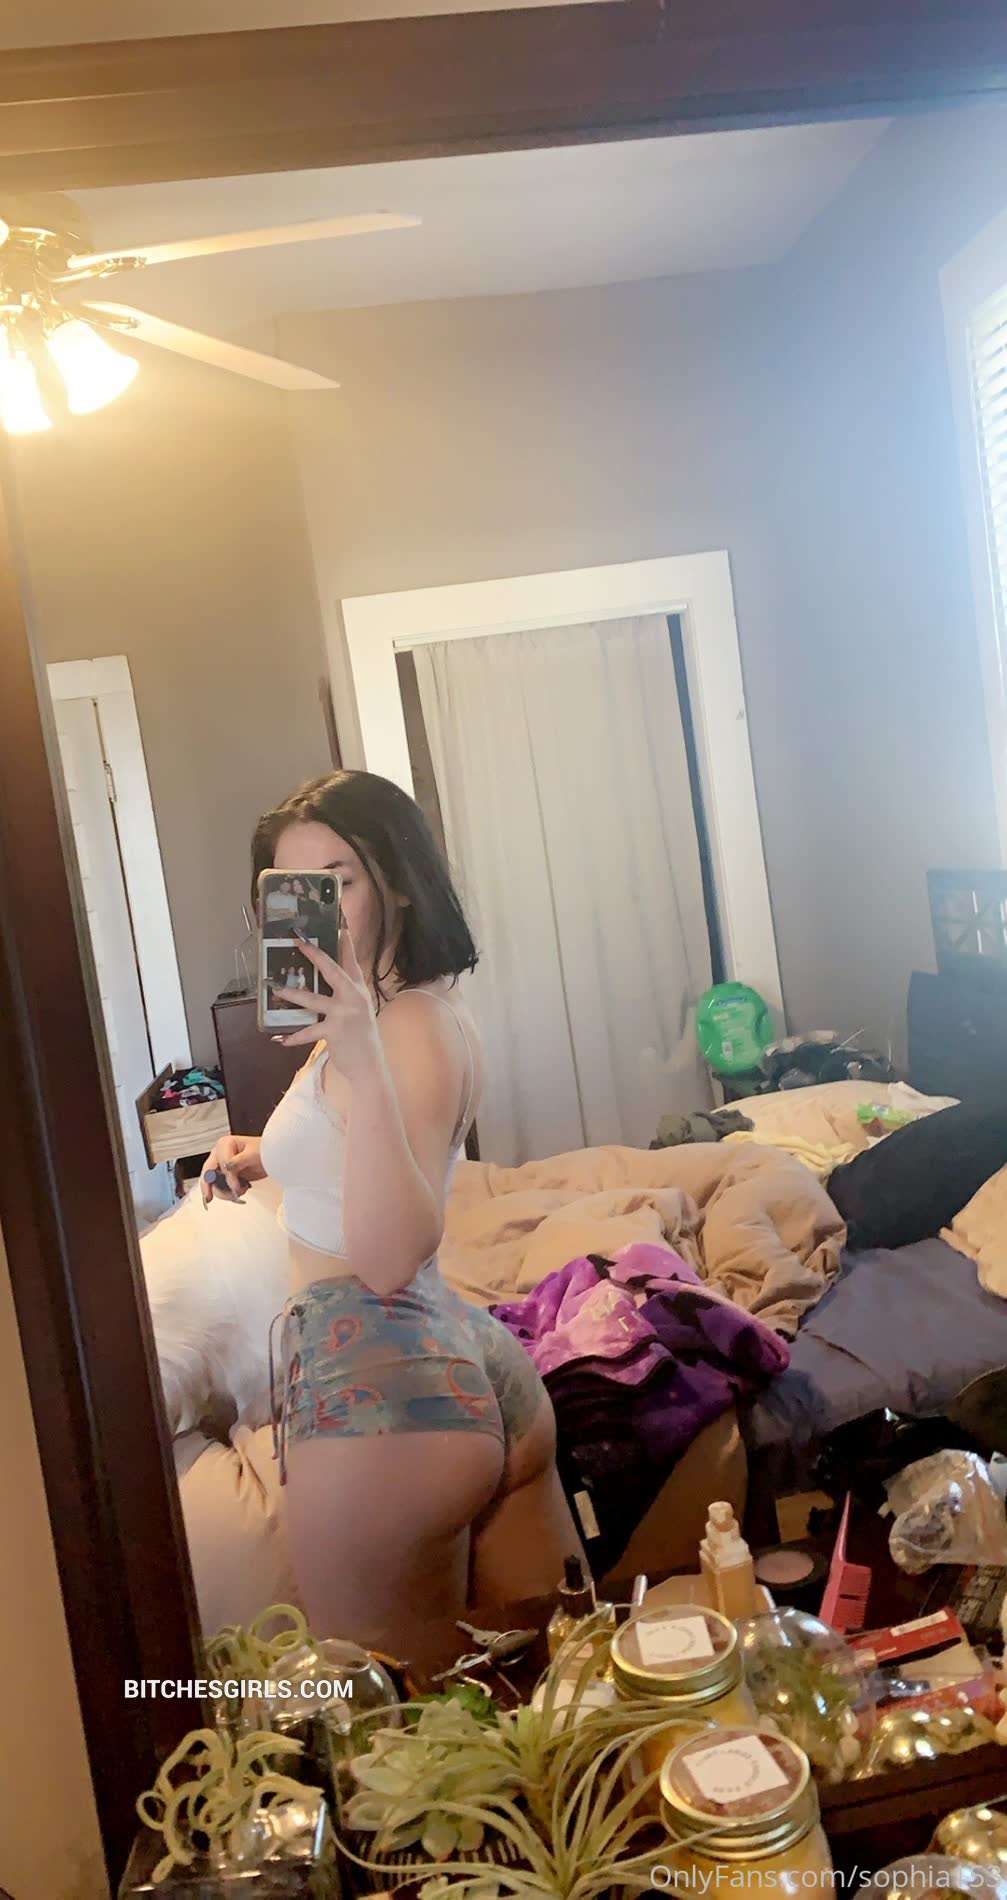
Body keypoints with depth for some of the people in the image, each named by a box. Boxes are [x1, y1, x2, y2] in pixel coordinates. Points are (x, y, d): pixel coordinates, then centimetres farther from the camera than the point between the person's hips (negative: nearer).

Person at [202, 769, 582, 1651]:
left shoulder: (411, 1029, -17)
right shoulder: (432, 1008, 12)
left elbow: (390, 1256, -27)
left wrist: (361, 1068, -37)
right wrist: (277, 1158, 14)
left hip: (376, 1382, -10)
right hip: (477, 1363, 10)